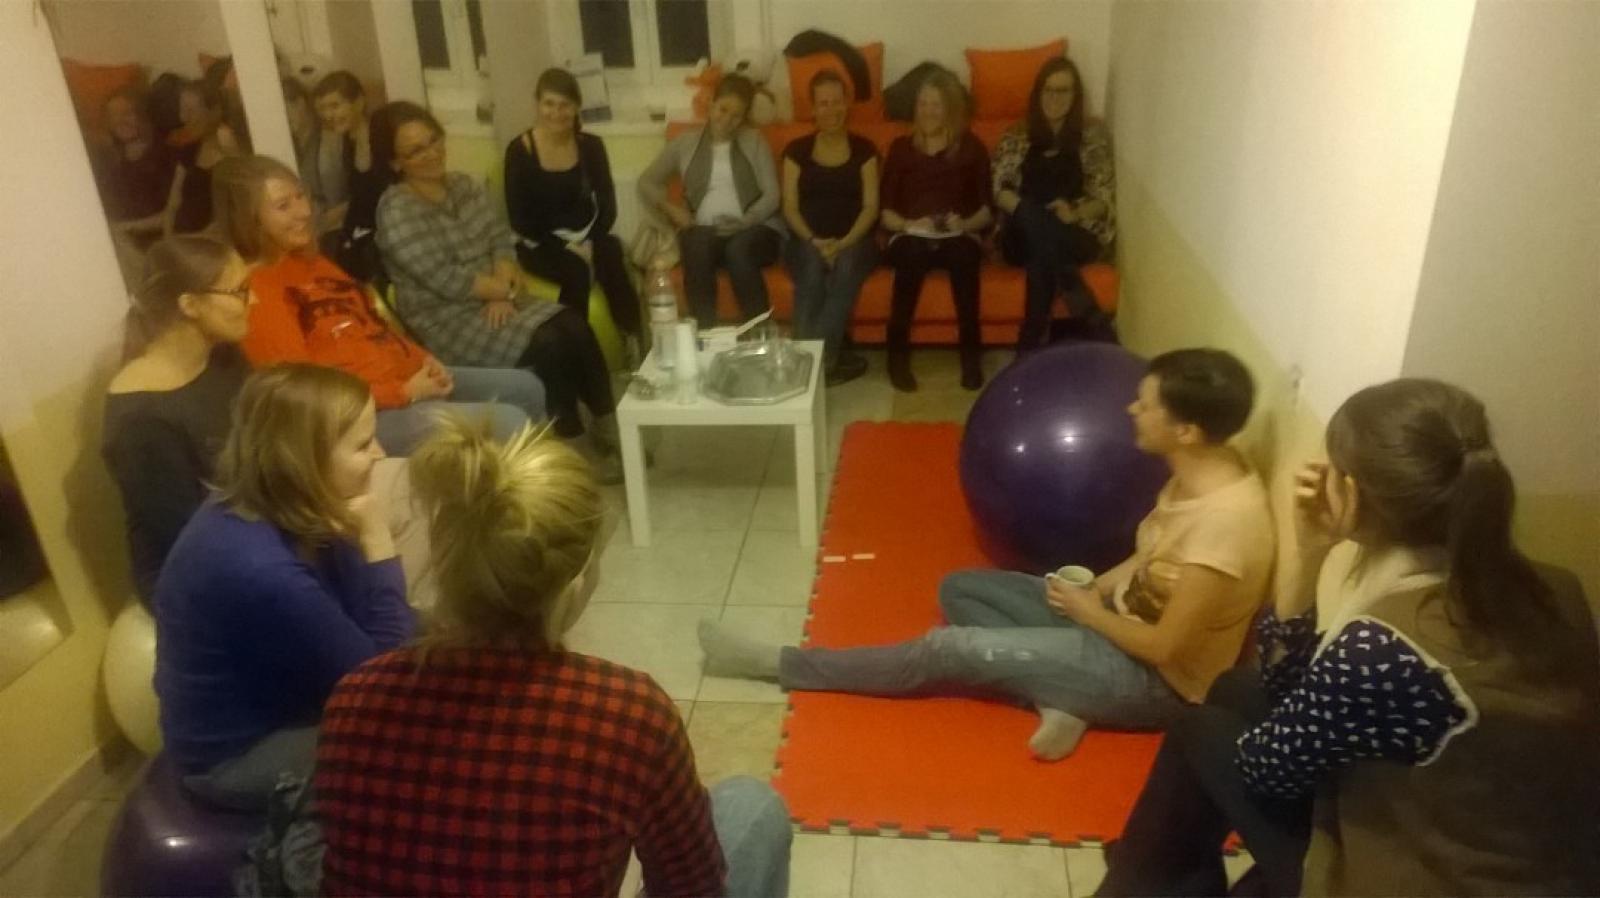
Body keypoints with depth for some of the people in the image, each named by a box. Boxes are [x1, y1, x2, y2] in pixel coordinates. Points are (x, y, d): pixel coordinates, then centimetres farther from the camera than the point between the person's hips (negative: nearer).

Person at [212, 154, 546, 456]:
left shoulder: (307, 260, 11)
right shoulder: (256, 291, -18)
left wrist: (422, 359, 2)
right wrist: (405, 393, -18)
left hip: (409, 377, 10)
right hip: (365, 414, -10)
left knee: (526, 388, 14)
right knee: (509, 424, -20)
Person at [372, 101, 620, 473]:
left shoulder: (465, 185, 9)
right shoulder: (397, 210, -13)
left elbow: (501, 240, 5)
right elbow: (447, 281, -19)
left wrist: (501, 292, -14)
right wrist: (508, 288, -10)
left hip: (493, 304, 7)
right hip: (446, 322, -6)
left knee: (575, 327, -18)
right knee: (548, 343, -26)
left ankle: (608, 427, -8)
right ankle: (569, 443, -9)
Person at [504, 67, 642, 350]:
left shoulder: (591, 145, 3)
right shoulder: (519, 151, -6)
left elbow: (607, 206, 2)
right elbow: (519, 220, -8)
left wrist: (591, 242, -16)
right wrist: (564, 246, -18)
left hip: (586, 238, 2)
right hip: (542, 245, -2)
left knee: (611, 254, -32)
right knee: (577, 270, -34)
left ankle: (634, 344, -33)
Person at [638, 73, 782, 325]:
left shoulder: (754, 141, 12)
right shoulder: (685, 142, 15)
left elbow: (771, 196, 4)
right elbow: (647, 181, 17)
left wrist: (744, 221, -14)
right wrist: (670, 208, -1)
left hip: (753, 228, -1)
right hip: (704, 229, 1)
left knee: (738, 250, -36)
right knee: (697, 246, -35)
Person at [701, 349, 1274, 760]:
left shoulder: (1225, 518, -32)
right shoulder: (1198, 471, -4)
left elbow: (1165, 649, -26)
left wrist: (1091, 611, -10)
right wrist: (1094, 589, -2)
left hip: (1154, 683, -9)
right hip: (1121, 621, 9)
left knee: (951, 648, -14)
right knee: (960, 589, 5)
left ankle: (781, 664, -1)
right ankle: (1058, 701, -9)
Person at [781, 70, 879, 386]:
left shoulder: (864, 149, 10)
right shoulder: (797, 150, 11)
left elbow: (870, 207, 2)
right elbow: (790, 208, 4)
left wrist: (844, 243, -15)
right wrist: (815, 241, -15)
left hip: (854, 240, 0)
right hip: (808, 240, 0)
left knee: (846, 266, -35)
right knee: (813, 266, -35)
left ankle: (816, 359, -33)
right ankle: (828, 358, -31)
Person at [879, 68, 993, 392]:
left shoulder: (972, 148, 12)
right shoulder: (901, 147, 12)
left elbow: (987, 210, 8)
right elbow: (885, 212, 7)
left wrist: (965, 224, -13)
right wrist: (909, 224, -13)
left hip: (958, 237, 0)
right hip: (911, 237, 0)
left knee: (963, 253, -37)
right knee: (912, 253, -38)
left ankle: (971, 353, -27)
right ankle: (898, 353, -27)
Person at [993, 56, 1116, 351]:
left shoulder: (1092, 136, 10)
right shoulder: (1017, 135, 15)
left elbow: (1103, 198, 3)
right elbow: (997, 188, 4)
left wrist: (1075, 213, -19)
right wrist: (1026, 210, -16)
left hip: (1077, 236, -1)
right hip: (1022, 237, 1)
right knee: (1029, 214, -36)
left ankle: (1032, 345, -35)